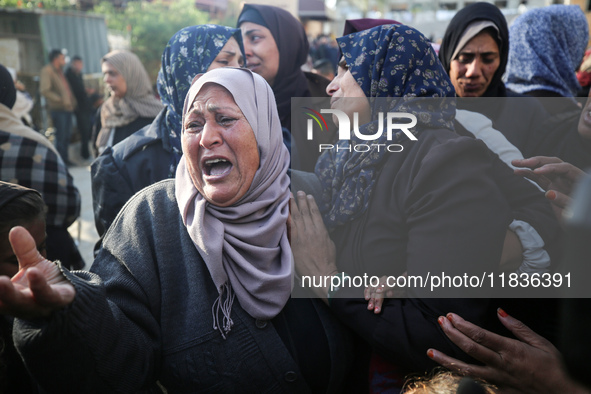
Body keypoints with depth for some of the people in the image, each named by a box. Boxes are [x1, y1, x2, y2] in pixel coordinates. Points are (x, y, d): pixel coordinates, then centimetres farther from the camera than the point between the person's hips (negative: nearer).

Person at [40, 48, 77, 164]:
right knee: (61, 137, -3)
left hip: (68, 108, 8)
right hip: (58, 109, -8)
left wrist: (72, 100, 9)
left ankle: (65, 159, 24)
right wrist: (60, 100, -16)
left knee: (66, 136, 14)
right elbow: (44, 91, -18)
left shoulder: (60, 71, 17)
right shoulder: (47, 71, -9)